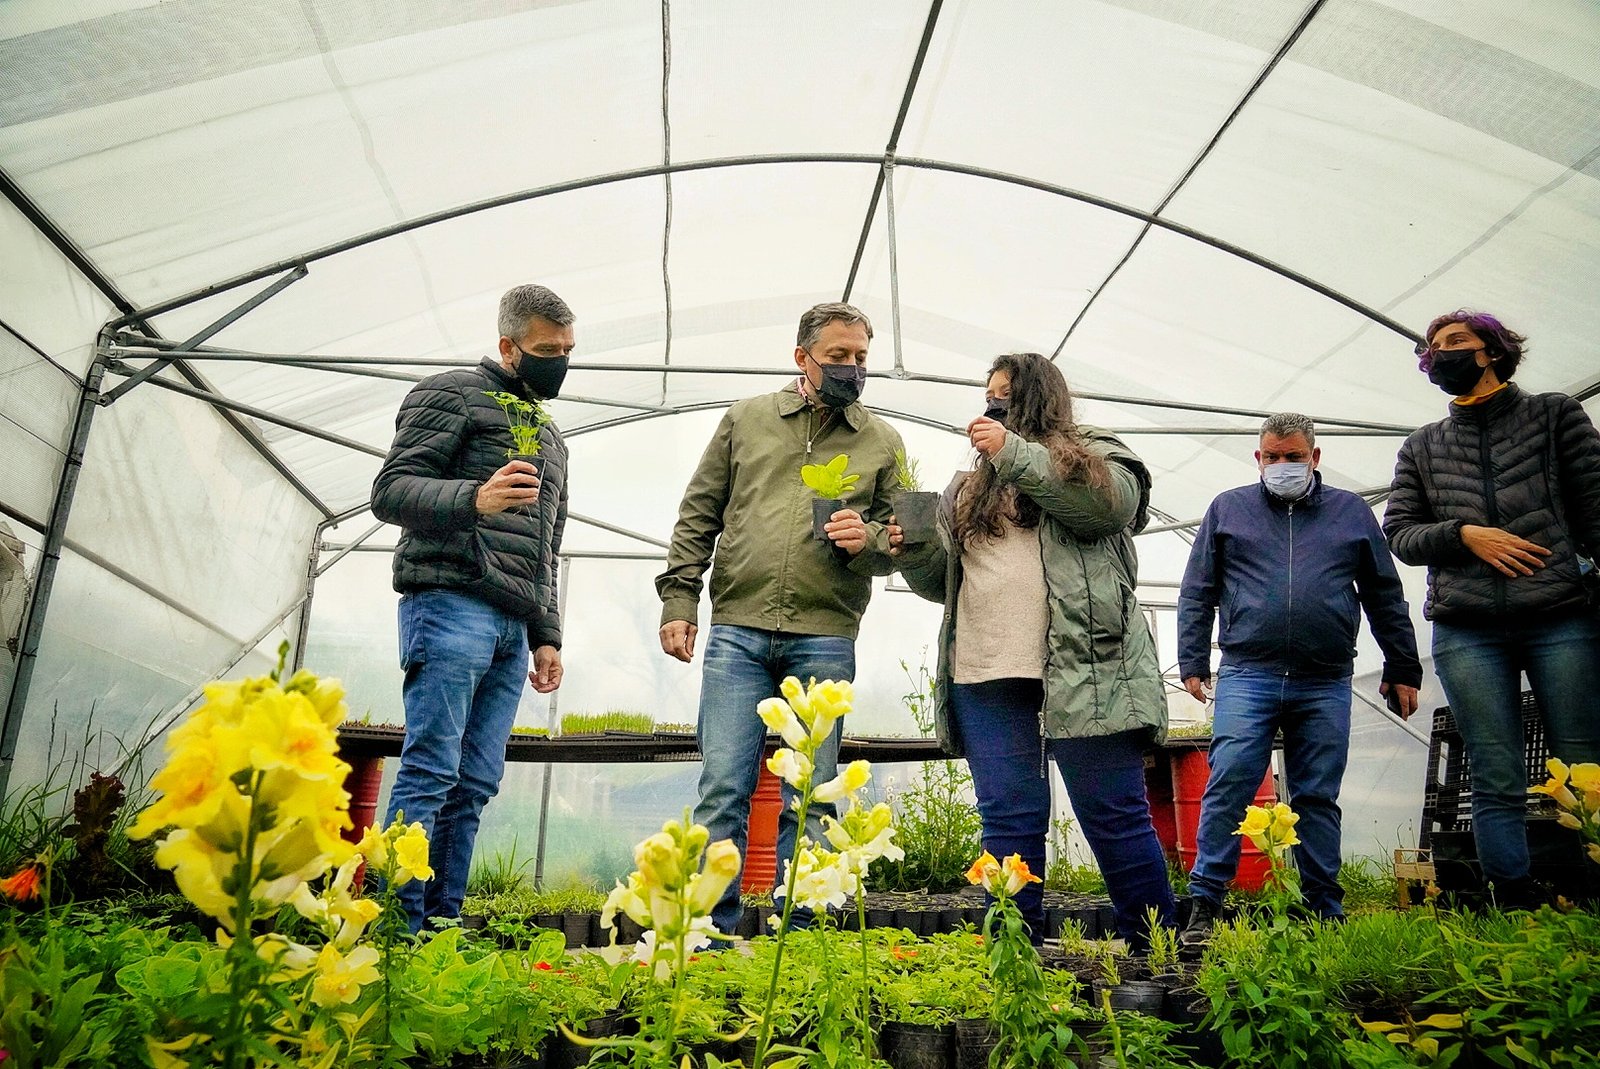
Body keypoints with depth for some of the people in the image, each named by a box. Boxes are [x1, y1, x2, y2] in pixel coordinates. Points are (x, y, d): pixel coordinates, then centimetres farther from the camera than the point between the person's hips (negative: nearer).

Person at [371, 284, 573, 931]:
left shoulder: (551, 437, 27)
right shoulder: (453, 395, 4)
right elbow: (391, 491, -7)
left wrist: (546, 636, 19)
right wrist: (474, 499, -25)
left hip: (512, 627, 7)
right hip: (451, 604, -7)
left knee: (475, 785, 4)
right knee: (430, 772, -9)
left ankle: (441, 926, 9)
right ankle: (401, 928, -3)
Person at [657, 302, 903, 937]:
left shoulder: (882, 443, 12)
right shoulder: (746, 419, 12)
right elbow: (698, 516, 11)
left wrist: (869, 539, -9)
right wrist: (678, 600, 2)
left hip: (825, 640, 1)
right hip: (736, 631, 0)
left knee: (808, 800, 6)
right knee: (723, 789, -1)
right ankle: (716, 932, 11)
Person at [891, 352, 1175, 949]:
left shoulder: (1092, 454, 12)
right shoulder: (966, 489, 26)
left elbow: (1116, 500, -12)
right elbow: (945, 583, 23)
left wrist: (1015, 452, -10)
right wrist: (914, 552, 1)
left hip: (1083, 672, -4)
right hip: (986, 679, 5)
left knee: (1115, 817, 0)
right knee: (1009, 821, 4)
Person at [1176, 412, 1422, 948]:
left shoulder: (1352, 512, 13)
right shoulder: (1228, 509, 11)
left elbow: (1386, 597, 16)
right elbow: (1196, 593, 9)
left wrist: (1402, 669, 14)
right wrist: (1192, 662, 2)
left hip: (1326, 683, 1)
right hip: (1247, 676, -1)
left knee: (1318, 798, 7)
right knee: (1227, 785, -10)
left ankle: (1325, 911, 17)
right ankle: (1205, 905, -4)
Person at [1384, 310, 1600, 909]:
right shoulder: (1422, 448, 20)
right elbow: (1399, 534, 13)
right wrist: (1462, 534, -5)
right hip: (1467, 633, 2)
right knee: (1497, 782, 0)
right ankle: (1516, 913, 3)